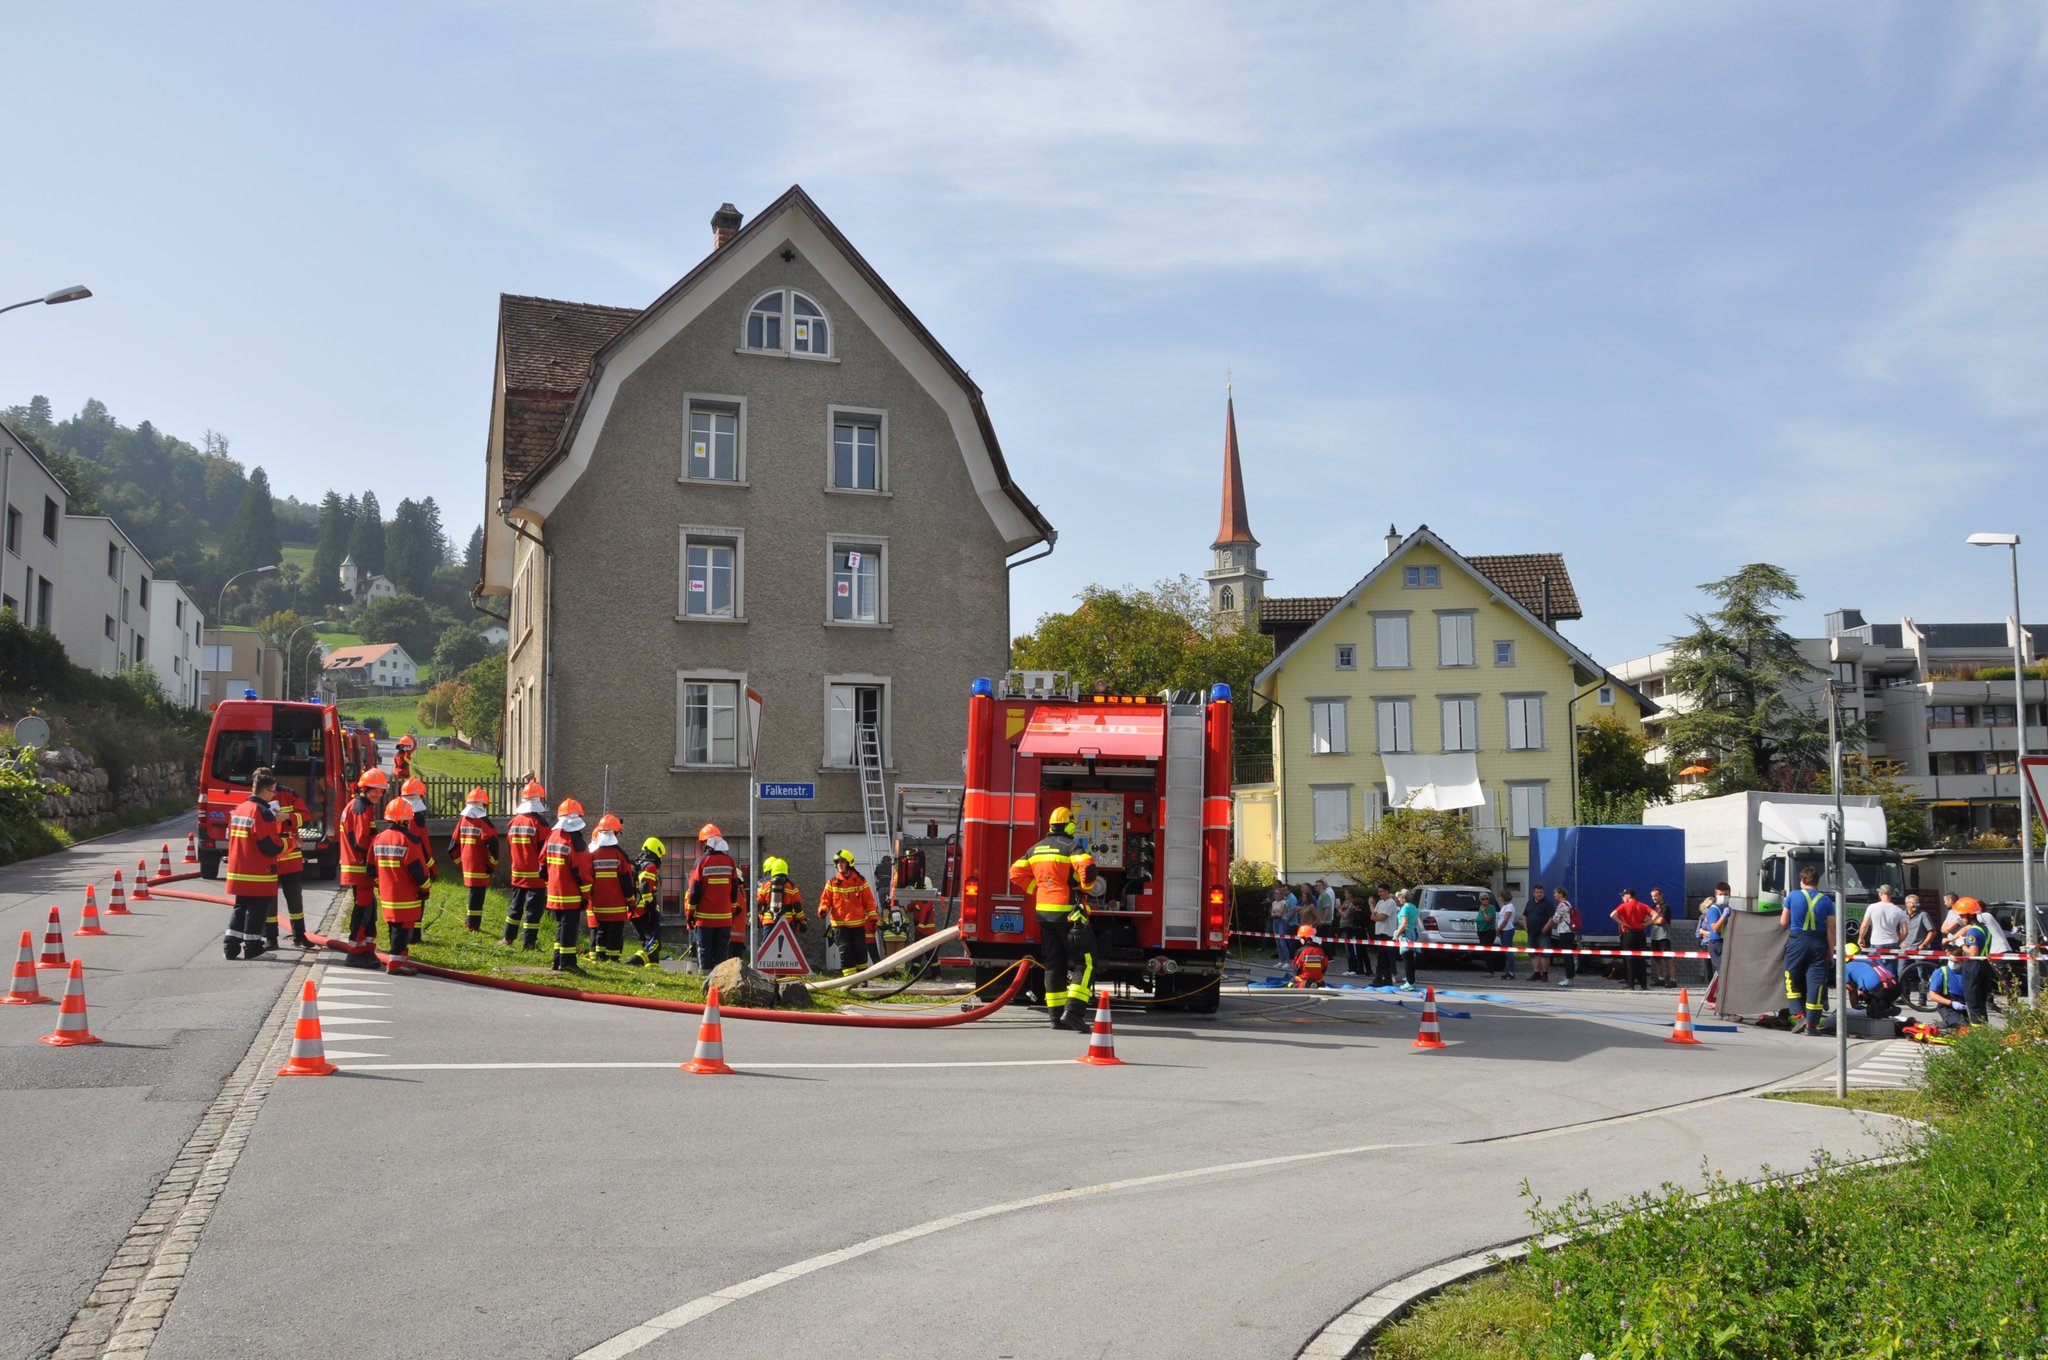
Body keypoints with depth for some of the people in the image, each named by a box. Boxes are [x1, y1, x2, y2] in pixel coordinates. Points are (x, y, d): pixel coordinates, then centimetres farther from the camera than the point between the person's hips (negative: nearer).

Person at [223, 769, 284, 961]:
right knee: (257, 910, 2)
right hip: (259, 874, -8)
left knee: (240, 908, 15)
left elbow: (231, 837, 18)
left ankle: (230, 946, 13)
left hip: (237, 871, 8)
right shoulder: (263, 813, -17)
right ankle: (252, 948, 7)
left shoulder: (238, 809, 8)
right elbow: (270, 846, -19)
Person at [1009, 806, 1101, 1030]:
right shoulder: (1071, 847, -9)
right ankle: (1073, 1011, -17)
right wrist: (1086, 886, -6)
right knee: (1083, 962, -3)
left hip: (1044, 911, 7)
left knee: (1053, 965, 12)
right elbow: (1087, 867, -25)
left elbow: (1017, 873, 13)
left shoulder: (1036, 849, 12)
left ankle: (1057, 1016, 13)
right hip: (1069, 913, -7)